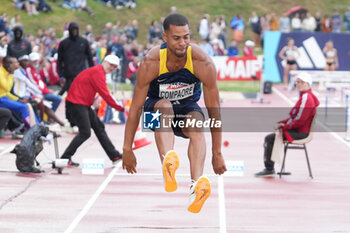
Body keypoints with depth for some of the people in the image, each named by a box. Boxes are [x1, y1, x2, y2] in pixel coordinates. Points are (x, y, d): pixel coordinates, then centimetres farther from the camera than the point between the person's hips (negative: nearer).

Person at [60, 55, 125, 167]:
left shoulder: (99, 72, 19)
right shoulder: (98, 72, -15)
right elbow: (105, 94, -19)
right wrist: (120, 108, -16)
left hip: (84, 105, 11)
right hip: (76, 104, -11)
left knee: (99, 127, 10)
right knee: (85, 132, -11)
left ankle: (114, 156, 13)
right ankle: (65, 158, -5)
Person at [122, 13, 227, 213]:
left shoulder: (203, 62, -25)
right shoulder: (151, 63, -26)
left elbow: (214, 109, -18)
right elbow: (136, 107, -20)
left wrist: (217, 153, -17)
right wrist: (127, 149, -18)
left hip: (187, 108, 1)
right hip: (157, 108, -1)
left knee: (197, 123, -33)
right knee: (165, 106, -36)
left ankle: (198, 185, -57)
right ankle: (168, 161, -62)